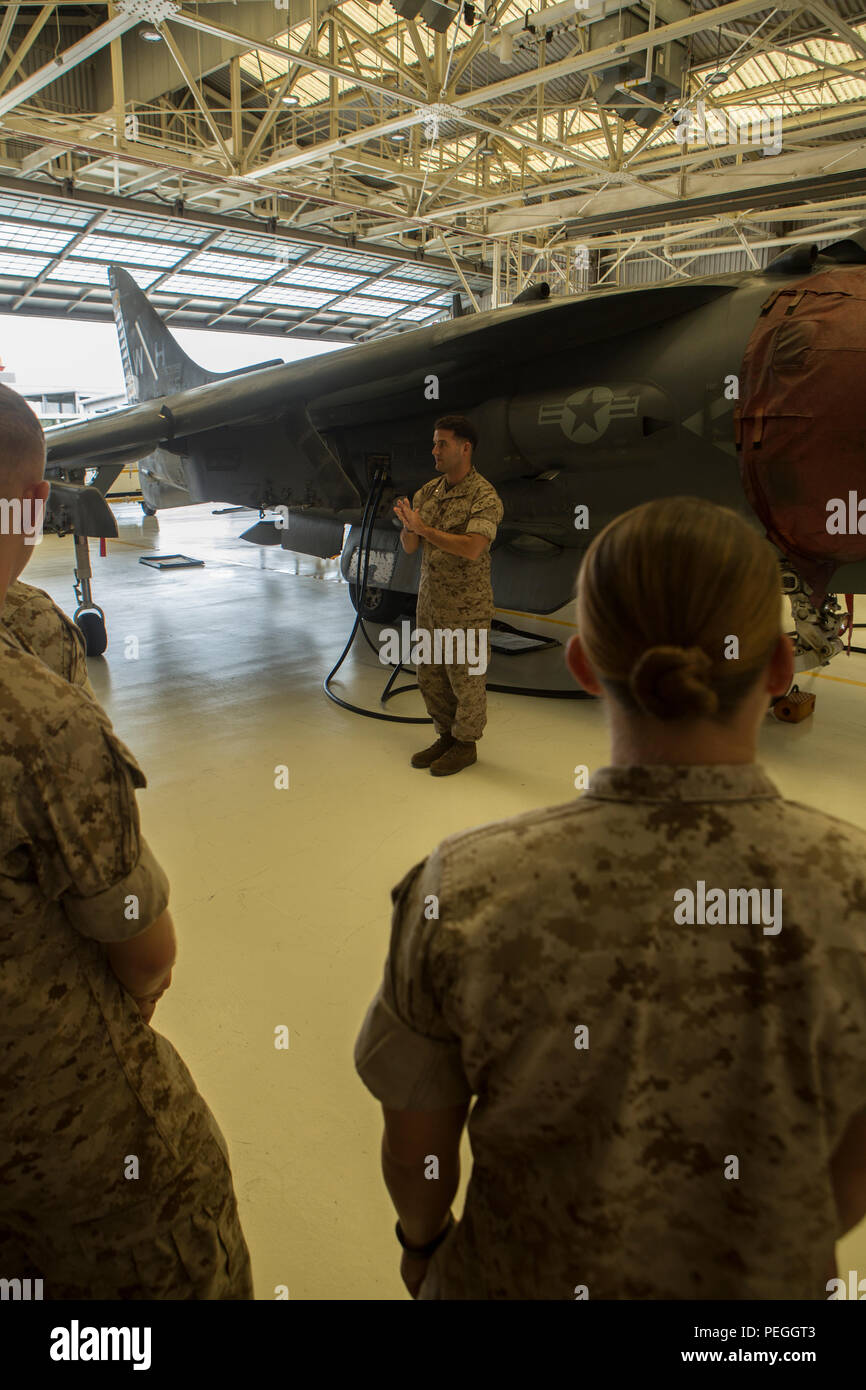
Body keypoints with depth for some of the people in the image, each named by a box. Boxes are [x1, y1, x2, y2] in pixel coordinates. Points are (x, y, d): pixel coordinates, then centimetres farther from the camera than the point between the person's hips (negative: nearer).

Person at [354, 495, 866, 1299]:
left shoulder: (464, 895, -29)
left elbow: (416, 1144, -12)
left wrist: (423, 1239, 9)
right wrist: (782, 1258, 11)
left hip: (529, 1278, -1)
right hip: (768, 1280, 2)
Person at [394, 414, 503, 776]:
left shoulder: (484, 497, -14)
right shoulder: (428, 491, 6)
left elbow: (472, 547, -29)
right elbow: (409, 547, 6)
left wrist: (424, 528, -23)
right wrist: (409, 526, -16)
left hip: (467, 608, -7)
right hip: (430, 602, 7)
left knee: (466, 677, 5)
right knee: (429, 674, 15)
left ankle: (465, 745, 22)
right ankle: (446, 736, 33)